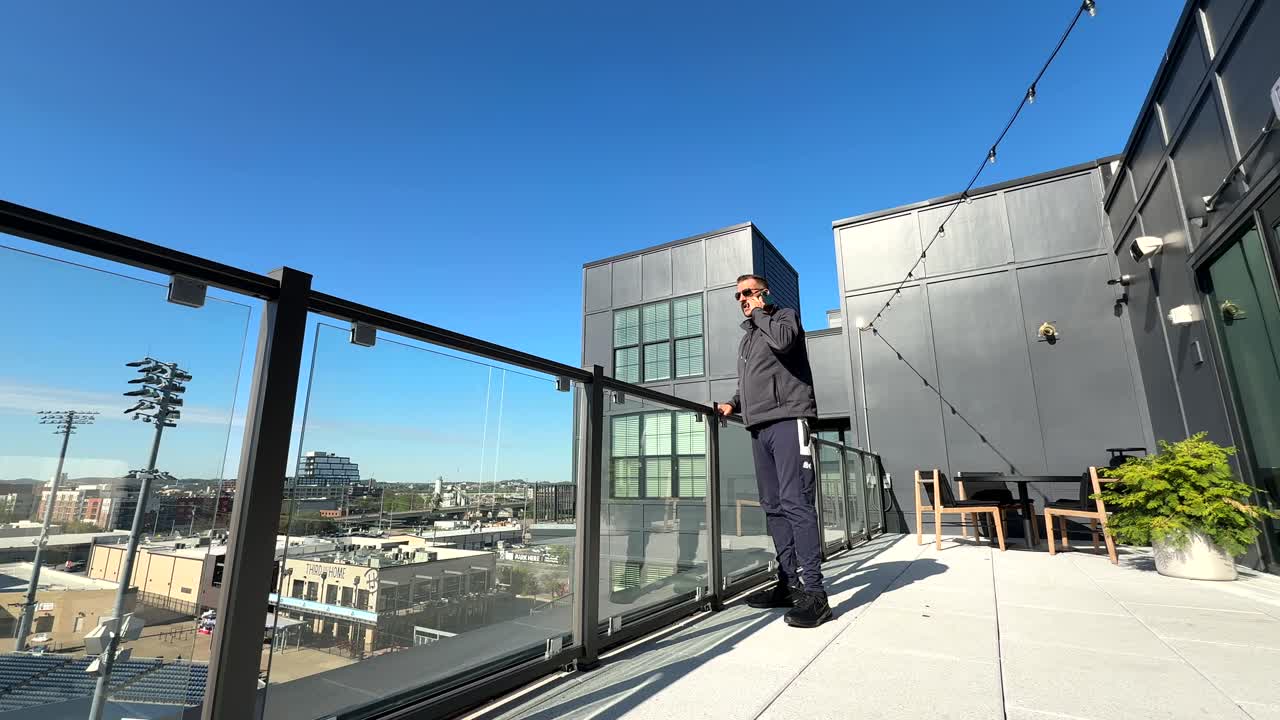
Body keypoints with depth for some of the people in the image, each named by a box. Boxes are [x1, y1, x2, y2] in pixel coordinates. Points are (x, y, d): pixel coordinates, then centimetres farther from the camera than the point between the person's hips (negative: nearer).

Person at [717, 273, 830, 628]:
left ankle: (814, 591, -12)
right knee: (773, 506, 6)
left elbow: (783, 340, -17)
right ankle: (790, 583, 13)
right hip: (759, 427, 8)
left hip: (787, 420, -8)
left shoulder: (785, 315, 7)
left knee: (796, 502, -14)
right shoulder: (746, 338, 28)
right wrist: (734, 404, 13)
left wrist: (760, 313, -2)